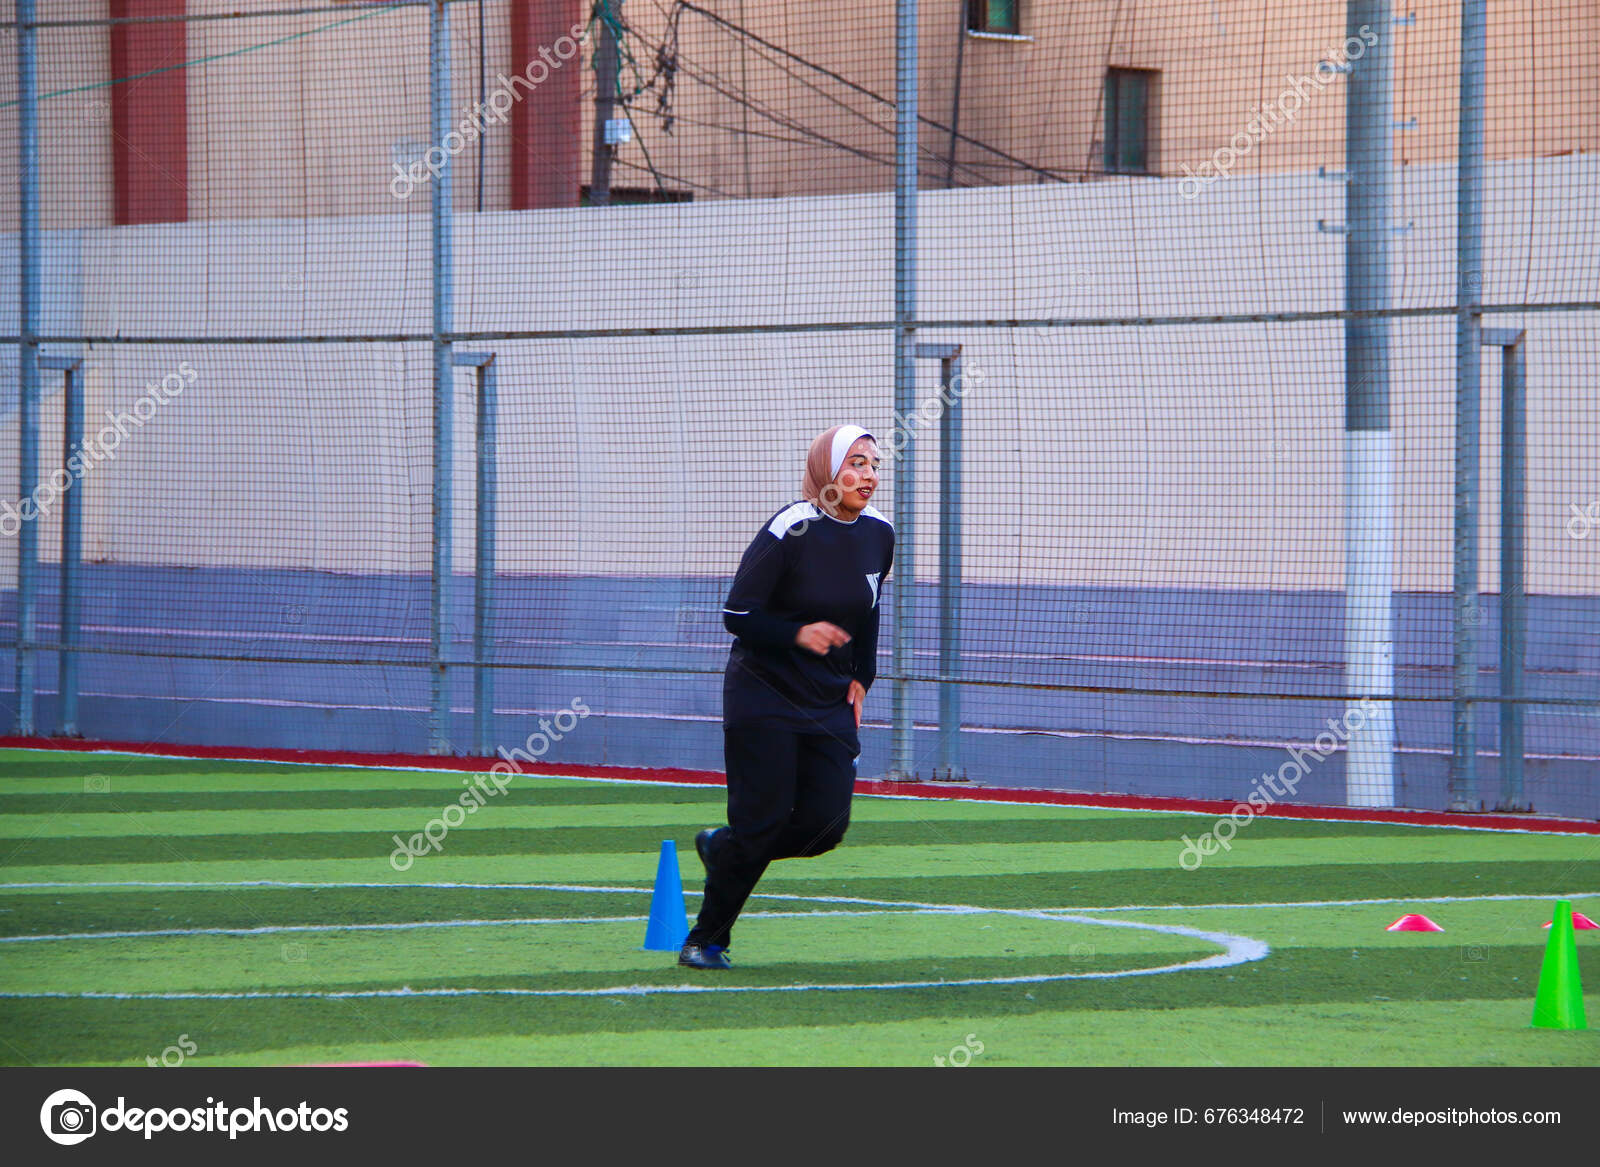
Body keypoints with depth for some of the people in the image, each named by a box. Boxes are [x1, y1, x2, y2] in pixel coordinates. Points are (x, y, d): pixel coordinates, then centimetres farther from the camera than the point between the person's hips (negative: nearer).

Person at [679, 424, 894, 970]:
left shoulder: (878, 534, 4)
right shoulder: (790, 530, -16)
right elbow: (737, 615, -15)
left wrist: (860, 679, 11)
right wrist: (798, 635, -29)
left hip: (830, 702, 6)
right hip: (764, 694, -6)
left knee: (825, 824, -5)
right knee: (763, 819, -9)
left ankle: (723, 847, 24)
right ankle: (706, 939, 9)